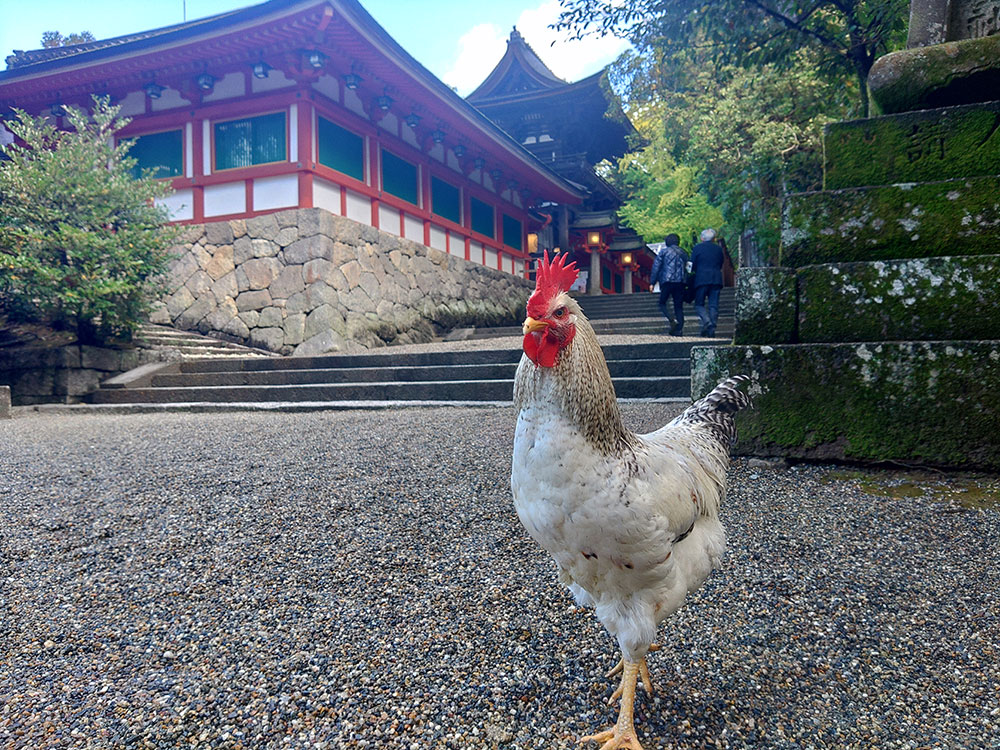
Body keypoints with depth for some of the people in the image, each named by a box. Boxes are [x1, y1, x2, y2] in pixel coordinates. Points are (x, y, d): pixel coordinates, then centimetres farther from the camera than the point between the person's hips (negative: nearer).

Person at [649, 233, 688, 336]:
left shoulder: (664, 251, 3)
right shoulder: (683, 253, 17)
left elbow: (656, 267, -1)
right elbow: (685, 267, 19)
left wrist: (652, 282, 1)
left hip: (667, 281, -4)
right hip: (680, 282, 4)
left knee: (662, 303, 8)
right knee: (679, 306, 6)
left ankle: (672, 319, -17)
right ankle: (679, 329, 0)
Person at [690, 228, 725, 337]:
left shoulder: (697, 248, 1)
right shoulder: (719, 249, 12)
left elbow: (692, 265, 0)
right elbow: (720, 266, 16)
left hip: (701, 279, -3)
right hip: (716, 280, 3)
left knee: (699, 304, 3)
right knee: (713, 305, 4)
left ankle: (707, 322, -21)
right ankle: (712, 329, -1)